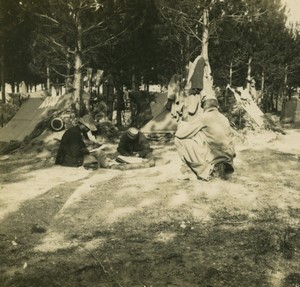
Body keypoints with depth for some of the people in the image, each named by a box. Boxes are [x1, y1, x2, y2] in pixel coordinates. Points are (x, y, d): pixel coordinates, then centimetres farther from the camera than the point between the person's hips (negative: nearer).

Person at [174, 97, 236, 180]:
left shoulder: (205, 117, -9)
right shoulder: (224, 118, 8)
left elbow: (181, 134, -7)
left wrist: (182, 124, 15)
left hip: (214, 155, -7)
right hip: (228, 154, 7)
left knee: (179, 140, -4)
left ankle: (202, 170, -2)